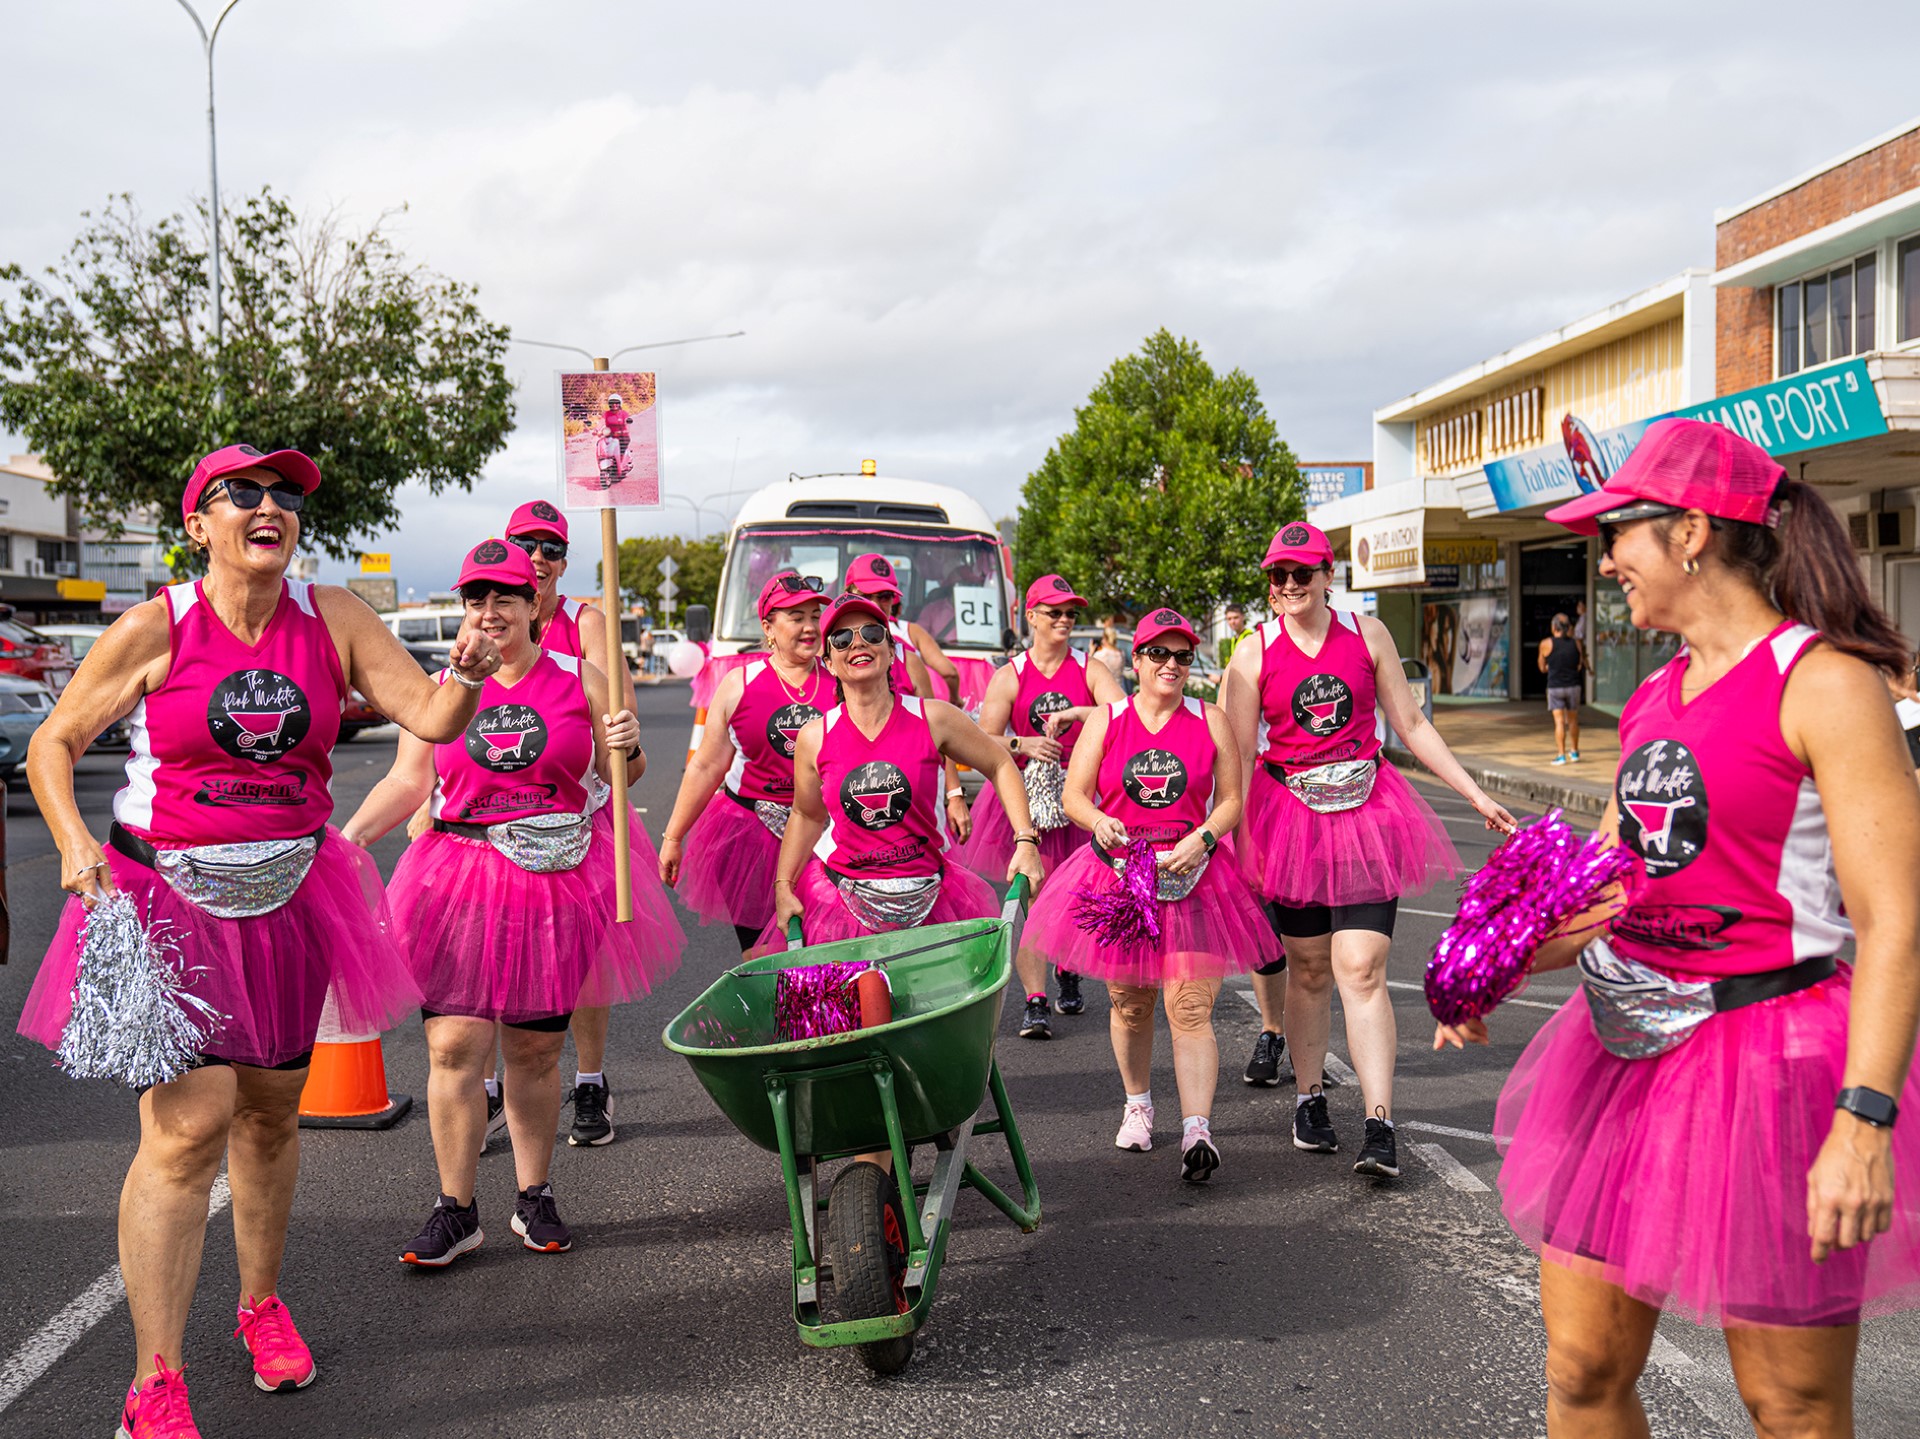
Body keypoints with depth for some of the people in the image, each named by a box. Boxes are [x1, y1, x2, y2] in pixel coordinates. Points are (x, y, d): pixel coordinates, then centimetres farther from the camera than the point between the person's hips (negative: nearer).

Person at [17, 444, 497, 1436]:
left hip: (288, 899, 4)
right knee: (188, 1126, -11)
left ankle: (261, 1302, 39)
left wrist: (466, 676, -28)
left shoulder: (332, 620, -1)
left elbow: (431, 718, -6)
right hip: (168, 898, -3)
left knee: (271, 1111, 16)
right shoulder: (153, 630, -8)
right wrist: (75, 846, -13)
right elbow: (52, 743, 1)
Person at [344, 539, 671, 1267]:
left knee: (536, 1050, 8)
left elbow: (615, 777, 9)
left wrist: (626, 745, -13)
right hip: (461, 883, 0)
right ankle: (456, 1210, 8)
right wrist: (352, 833, -9)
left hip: (557, 883, 0)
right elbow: (408, 781, 5)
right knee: (455, 1045, -5)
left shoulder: (579, 679, 5)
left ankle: (534, 1198, 23)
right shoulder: (439, 688, 7)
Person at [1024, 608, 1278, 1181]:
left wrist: (1201, 839, -14)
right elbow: (1074, 793, 3)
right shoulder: (1105, 721, 5)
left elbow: (1231, 801, 5)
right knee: (1129, 1004, 13)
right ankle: (1137, 1104, 35)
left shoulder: (1210, 721, 5)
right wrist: (1099, 822, -19)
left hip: (1191, 876, -1)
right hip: (1118, 875, 1)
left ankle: (1197, 1130, -17)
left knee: (1190, 1009, -12)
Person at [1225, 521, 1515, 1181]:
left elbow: (1410, 724, 8)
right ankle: (1309, 1100, 27)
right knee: (1309, 971, 9)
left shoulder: (1366, 634, 3)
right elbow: (1237, 758, 0)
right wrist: (1230, 836, -8)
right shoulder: (1254, 654, -1)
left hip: (1366, 814, 0)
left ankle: (1380, 1127, -8)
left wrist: (1476, 794, 6)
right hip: (1290, 819, 0)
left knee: (1361, 969, -9)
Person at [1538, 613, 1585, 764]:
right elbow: (1580, 666, 10)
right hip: (1573, 685, 3)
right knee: (1573, 720, 16)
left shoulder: (1546, 644, -7)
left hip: (1555, 687, -3)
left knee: (1559, 721, -4)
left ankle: (1561, 755, -10)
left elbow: (1543, 668, 4)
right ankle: (1574, 752, 27)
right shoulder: (1576, 644, 0)